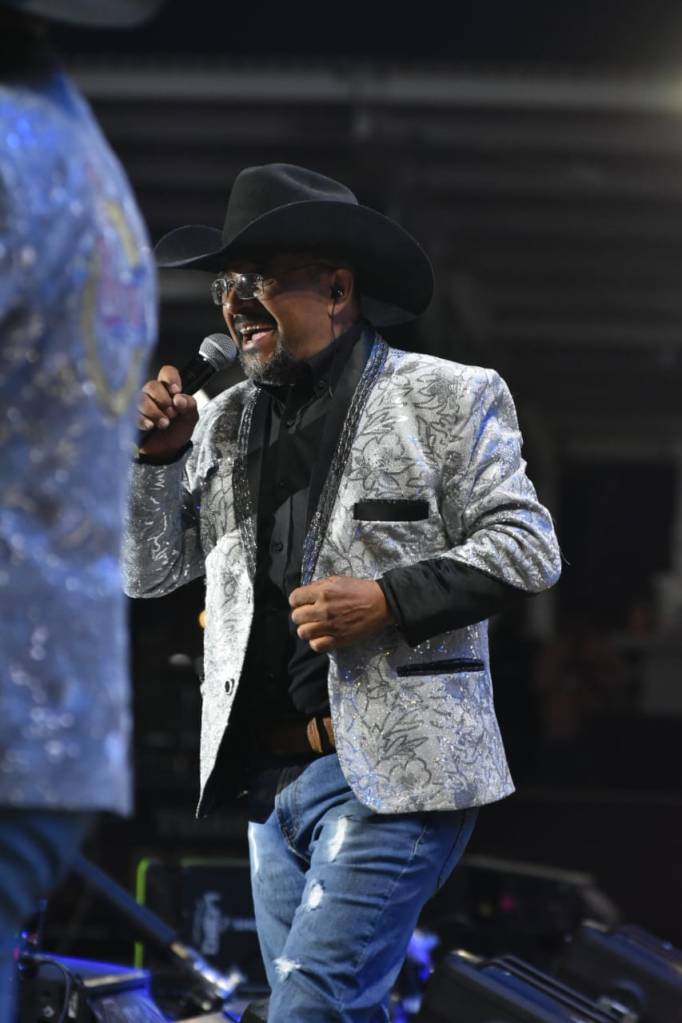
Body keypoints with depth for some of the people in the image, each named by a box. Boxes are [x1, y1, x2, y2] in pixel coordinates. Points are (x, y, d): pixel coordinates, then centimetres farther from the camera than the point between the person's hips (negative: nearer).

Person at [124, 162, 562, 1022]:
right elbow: (148, 572, 15)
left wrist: (388, 602, -16)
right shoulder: (226, 421, 13)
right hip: (273, 777, 6)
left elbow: (526, 546, -4)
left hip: (396, 772, -6)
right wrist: (157, 457, 0)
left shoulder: (444, 398, -1)